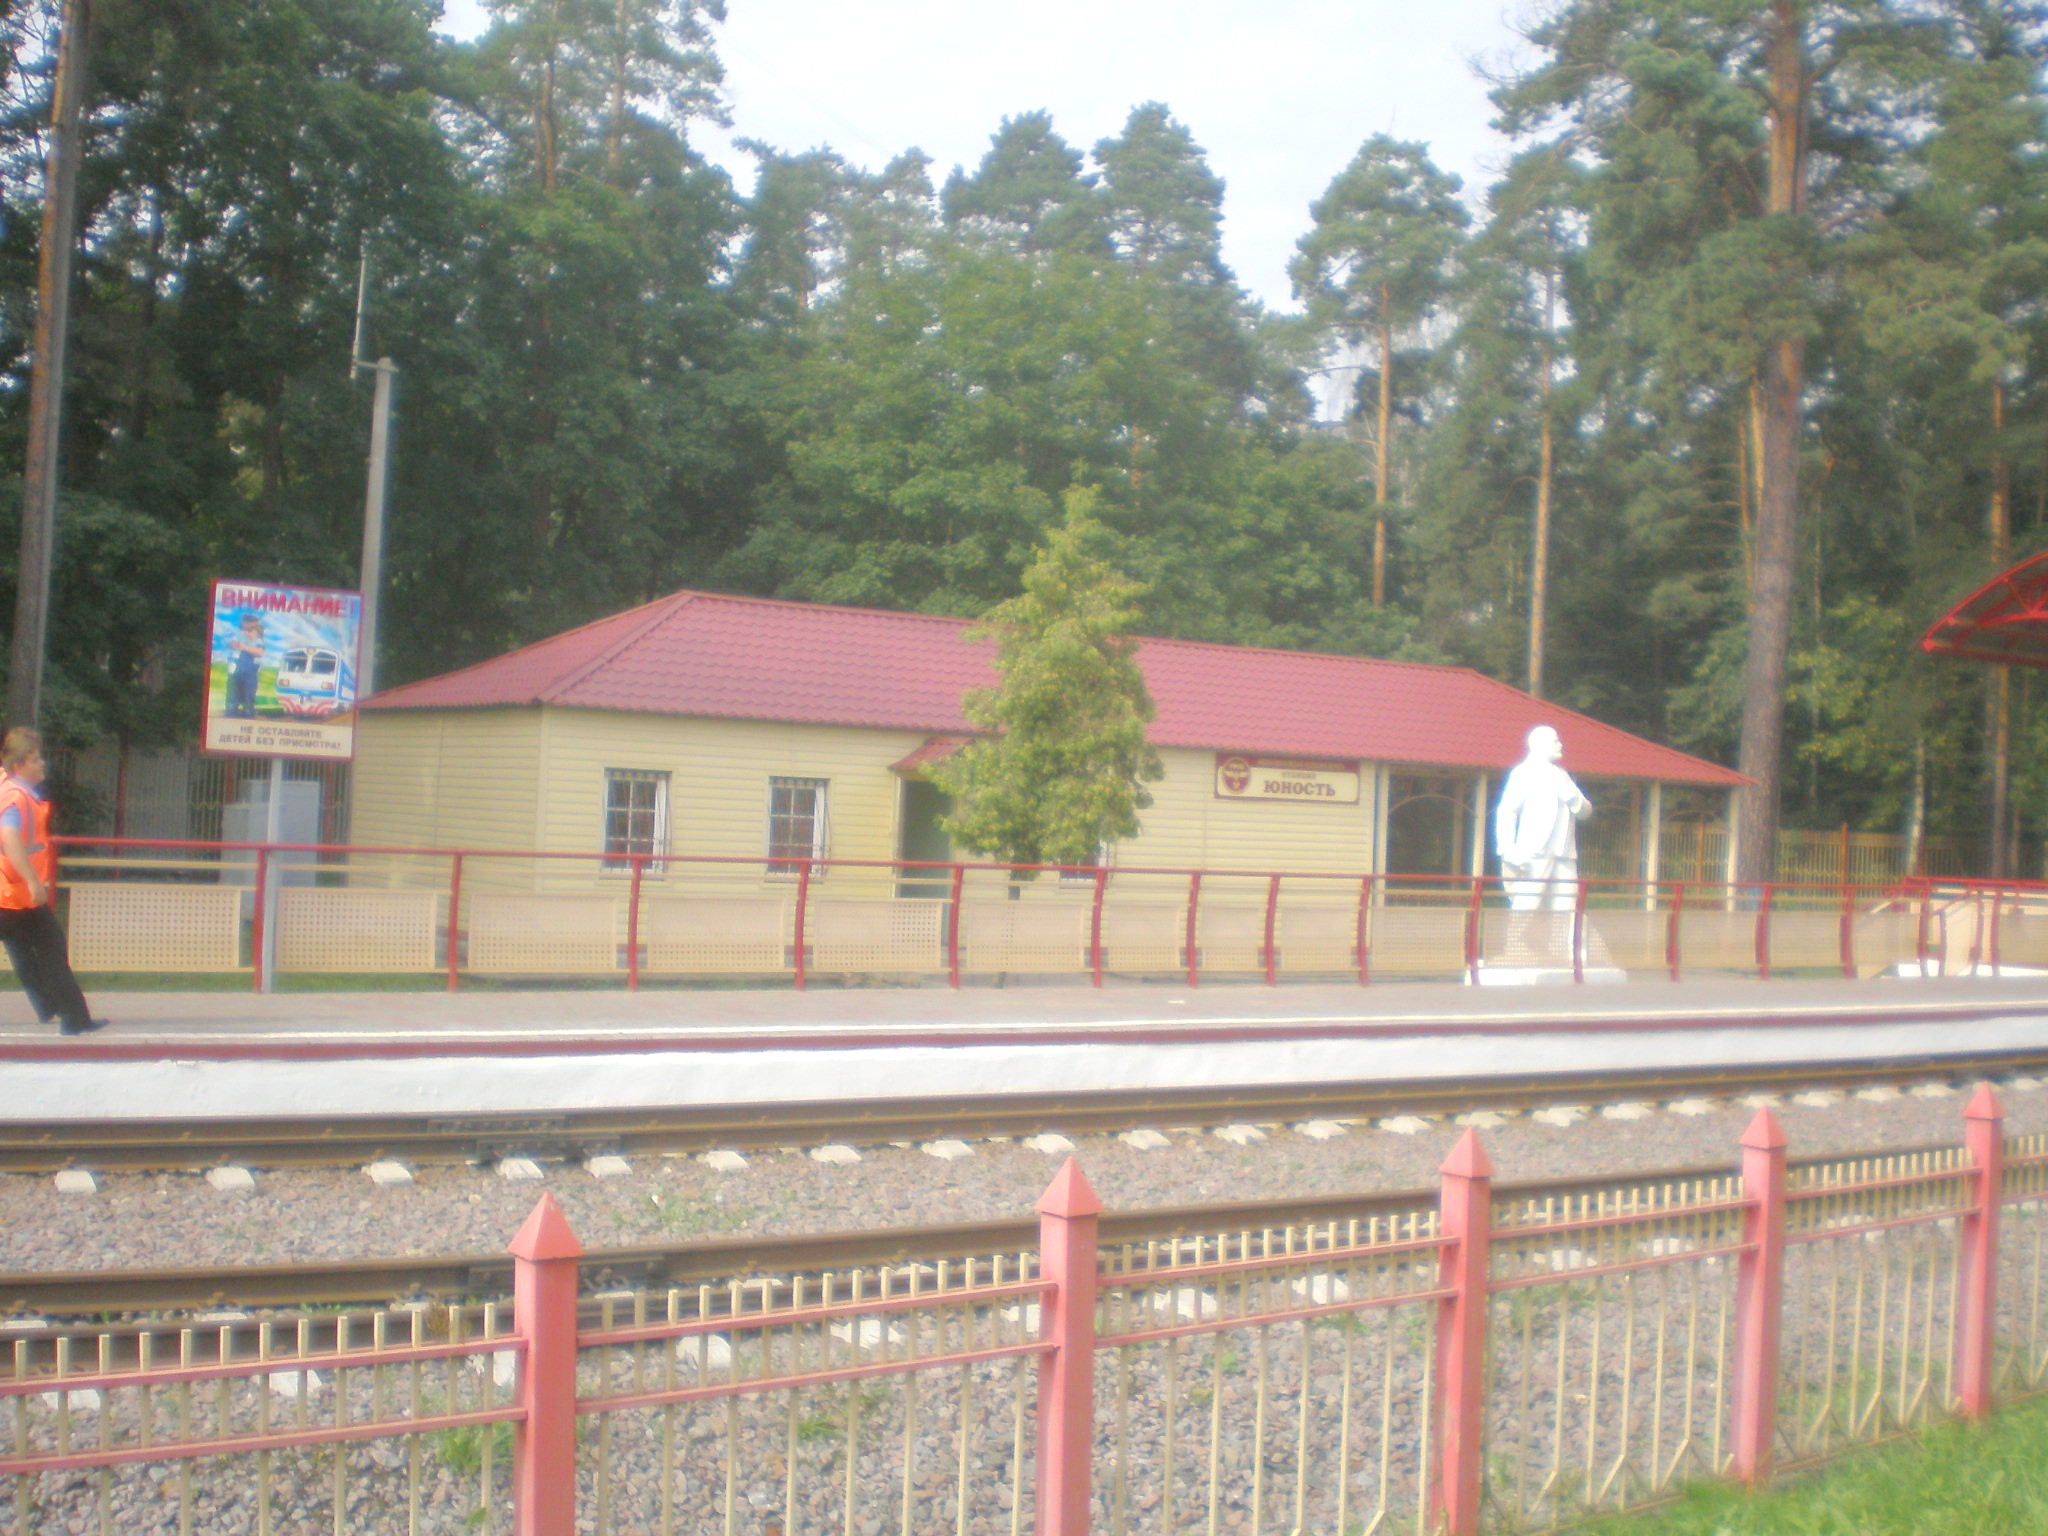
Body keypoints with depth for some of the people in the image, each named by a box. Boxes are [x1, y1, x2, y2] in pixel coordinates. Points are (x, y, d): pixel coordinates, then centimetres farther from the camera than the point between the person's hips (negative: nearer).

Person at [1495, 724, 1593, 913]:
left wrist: (1571, 796, -2)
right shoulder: (1525, 772, 4)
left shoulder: (1562, 775, 25)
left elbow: (1585, 811, 21)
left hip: (1564, 856, 7)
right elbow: (1506, 811, -6)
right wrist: (1509, 851, -19)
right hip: (1532, 856, -7)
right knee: (1525, 912, -13)